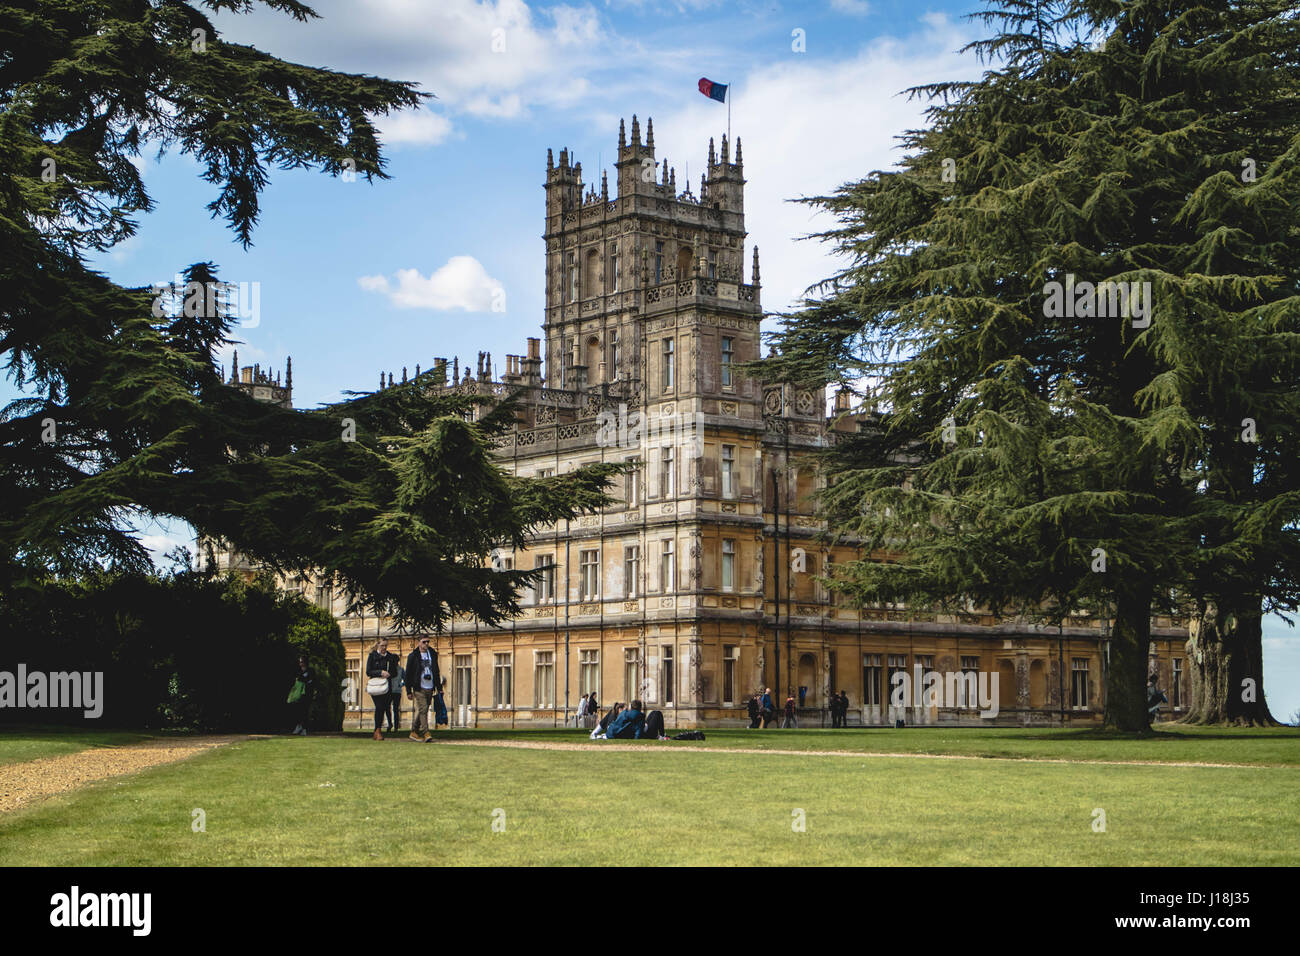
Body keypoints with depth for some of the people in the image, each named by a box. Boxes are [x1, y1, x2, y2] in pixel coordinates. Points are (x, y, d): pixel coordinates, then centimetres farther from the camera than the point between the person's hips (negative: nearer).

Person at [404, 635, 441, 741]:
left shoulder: (433, 654, 11)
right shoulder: (413, 656, -1)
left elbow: (436, 672, 18)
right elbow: (408, 674, 0)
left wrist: (439, 686, 12)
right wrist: (409, 691, -4)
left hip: (430, 688, 4)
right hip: (419, 688, -4)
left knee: (421, 711, 8)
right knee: (423, 709, -15)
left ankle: (414, 732, 18)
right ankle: (426, 733, -18)